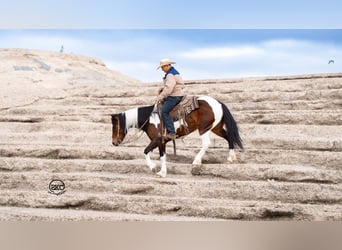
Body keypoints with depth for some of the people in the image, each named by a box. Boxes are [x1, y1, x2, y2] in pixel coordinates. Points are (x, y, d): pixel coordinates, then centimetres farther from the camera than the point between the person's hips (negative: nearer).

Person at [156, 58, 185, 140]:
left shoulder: (170, 75, -18)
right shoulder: (174, 72, 17)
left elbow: (168, 89, -25)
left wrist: (160, 97, -18)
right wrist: (162, 88, 12)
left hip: (174, 96, -12)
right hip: (176, 95, 12)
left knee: (164, 111, -20)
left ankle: (171, 133, -27)